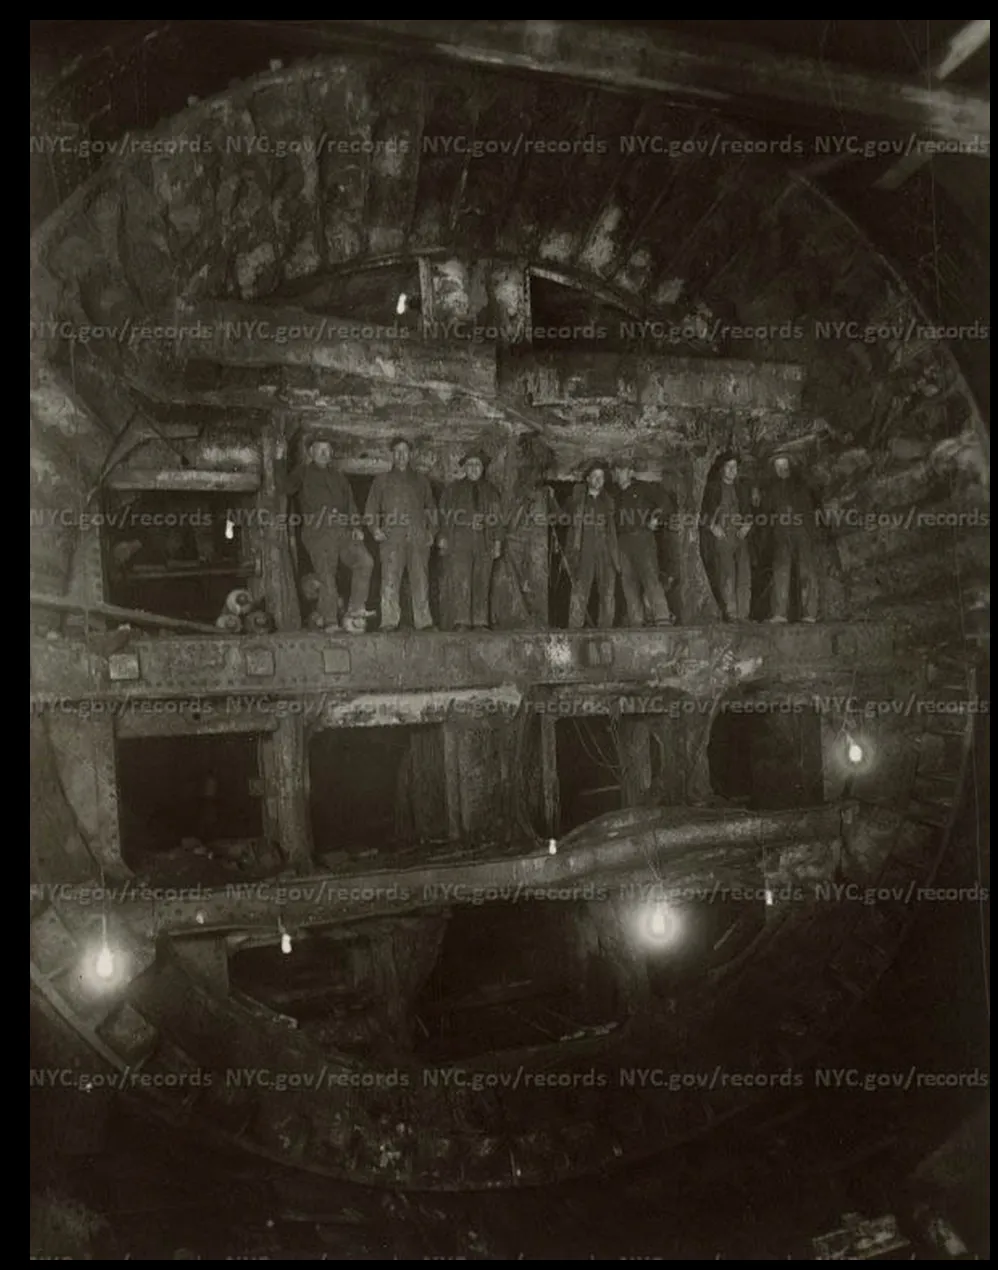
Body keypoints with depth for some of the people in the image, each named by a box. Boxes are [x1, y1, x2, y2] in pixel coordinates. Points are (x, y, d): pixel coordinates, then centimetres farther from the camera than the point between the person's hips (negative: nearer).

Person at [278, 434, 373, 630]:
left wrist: (356, 527, 5)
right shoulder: (304, 473, 12)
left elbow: (350, 503, 20)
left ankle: (355, 610, -9)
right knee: (326, 578, -7)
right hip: (317, 533, -4)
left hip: (342, 531, 4)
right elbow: (286, 487, -5)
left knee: (365, 561, -15)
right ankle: (330, 622, -1)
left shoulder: (338, 477, 24)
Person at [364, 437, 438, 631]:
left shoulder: (421, 480, 22)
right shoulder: (381, 480, 18)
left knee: (421, 580, -3)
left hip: (418, 538, 1)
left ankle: (424, 622, -1)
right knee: (390, 580, -9)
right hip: (392, 537, -1)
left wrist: (432, 531, 10)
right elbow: (371, 509, 14)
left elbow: (431, 508, 23)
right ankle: (389, 621, -9)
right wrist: (375, 529, -2)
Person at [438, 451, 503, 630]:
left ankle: (480, 622, 4)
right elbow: (444, 514, 8)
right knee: (460, 581, -11)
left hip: (484, 542, 2)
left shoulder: (490, 490, 17)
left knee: (482, 583, 0)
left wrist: (497, 542, 6)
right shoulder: (453, 489, 12)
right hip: (460, 541, -2)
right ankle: (461, 621, -13)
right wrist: (443, 539, -1)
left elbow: (496, 517, 14)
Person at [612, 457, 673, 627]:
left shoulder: (642, 488, 7)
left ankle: (663, 619, -17)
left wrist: (655, 519, -5)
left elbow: (660, 506, 11)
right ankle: (636, 622, 6)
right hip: (622, 541, 5)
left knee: (650, 577, -15)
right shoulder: (614, 494, 18)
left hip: (643, 538, -5)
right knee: (628, 581, 2)